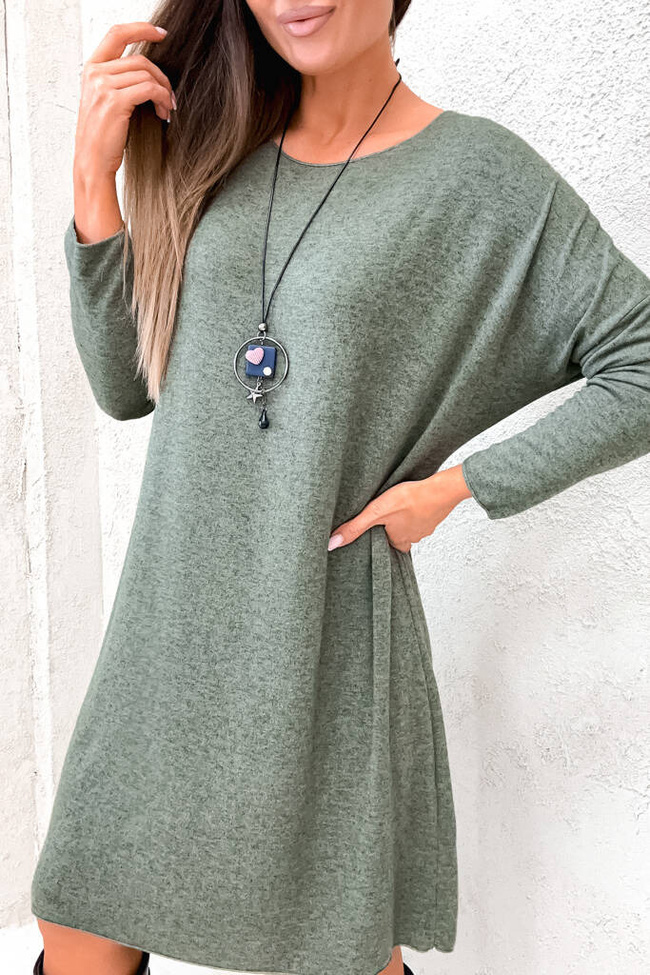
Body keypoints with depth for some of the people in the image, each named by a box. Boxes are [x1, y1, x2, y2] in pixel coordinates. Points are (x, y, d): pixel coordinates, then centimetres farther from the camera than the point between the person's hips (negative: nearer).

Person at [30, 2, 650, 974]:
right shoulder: (219, 152, 8)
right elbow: (123, 383, 6)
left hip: (327, 633, -4)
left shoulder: (484, 174, -5)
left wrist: (459, 485, -9)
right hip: (173, 626, 5)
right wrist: (95, 178, -4)